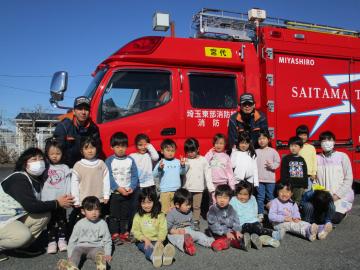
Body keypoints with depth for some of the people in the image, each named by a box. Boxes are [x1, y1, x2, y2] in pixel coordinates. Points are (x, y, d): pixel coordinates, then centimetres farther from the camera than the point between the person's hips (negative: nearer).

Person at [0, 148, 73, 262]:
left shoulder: (37, 180, 2)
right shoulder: (18, 179, -23)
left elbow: (39, 204, 2)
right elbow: (30, 206, -31)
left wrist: (64, 201, -13)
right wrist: (57, 203, -23)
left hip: (16, 216, 9)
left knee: (44, 215, -8)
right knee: (23, 235, -31)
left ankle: (24, 245, 7)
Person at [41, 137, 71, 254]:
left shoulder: (65, 168, 3)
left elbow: (68, 183, 2)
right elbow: (40, 182, 7)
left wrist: (68, 196, -6)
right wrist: (41, 199, 3)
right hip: (48, 200, 1)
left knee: (62, 220, 8)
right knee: (51, 221, 6)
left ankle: (62, 239, 19)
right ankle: (51, 241, 12)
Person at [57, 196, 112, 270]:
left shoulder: (102, 223, 4)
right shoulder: (80, 224, 6)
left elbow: (107, 240, 9)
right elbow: (72, 240, 10)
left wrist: (108, 254, -3)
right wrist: (70, 255, 1)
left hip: (95, 247, -1)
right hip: (81, 246, 1)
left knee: (100, 255, -33)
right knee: (76, 252, -32)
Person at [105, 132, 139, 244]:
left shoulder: (130, 160, 2)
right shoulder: (109, 161, -5)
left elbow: (134, 176, 1)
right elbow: (109, 177, -11)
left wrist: (132, 188, -14)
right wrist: (118, 188, -20)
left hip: (128, 193, 3)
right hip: (114, 193, -2)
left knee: (126, 214, 12)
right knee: (114, 215, 3)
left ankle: (124, 233, 23)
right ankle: (115, 235, 12)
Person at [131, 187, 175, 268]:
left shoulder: (160, 215, 3)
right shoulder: (138, 216, 6)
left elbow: (163, 230, -4)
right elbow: (135, 230, 1)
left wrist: (159, 241, -22)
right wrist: (145, 239, -14)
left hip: (156, 241, 0)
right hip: (143, 241, 0)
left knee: (158, 247, -35)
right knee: (148, 249, -34)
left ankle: (165, 256, -68)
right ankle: (154, 257, -69)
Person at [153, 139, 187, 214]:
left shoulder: (177, 162, 3)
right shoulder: (161, 162, -6)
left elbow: (183, 173, 8)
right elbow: (154, 174, -11)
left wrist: (183, 165, -10)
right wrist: (160, 168, -30)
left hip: (176, 190, 3)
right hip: (165, 191, -3)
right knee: (165, 211, 5)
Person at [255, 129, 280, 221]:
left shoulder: (273, 151, 0)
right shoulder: (256, 152, 5)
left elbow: (277, 162, 1)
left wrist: (272, 165, -19)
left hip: (270, 179, -1)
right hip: (259, 179, 1)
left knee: (270, 197, 10)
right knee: (260, 197, 5)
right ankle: (260, 214, 14)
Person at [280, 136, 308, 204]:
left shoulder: (302, 160, 9)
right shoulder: (286, 159, -2)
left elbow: (305, 174, 12)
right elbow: (283, 174, -4)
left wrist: (305, 186, 8)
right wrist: (284, 184, -10)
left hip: (300, 186, 3)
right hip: (289, 186, -3)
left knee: (298, 202, 10)